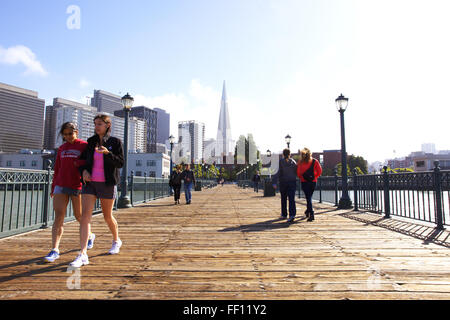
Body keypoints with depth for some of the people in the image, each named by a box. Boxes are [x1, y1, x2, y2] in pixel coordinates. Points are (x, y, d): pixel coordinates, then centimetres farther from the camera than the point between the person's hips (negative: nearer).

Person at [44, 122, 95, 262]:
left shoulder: (84, 146, -1)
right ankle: (55, 250, -3)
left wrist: (79, 163, -21)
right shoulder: (62, 148, 15)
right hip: (61, 186, 4)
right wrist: (53, 187, 18)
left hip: (77, 187, -4)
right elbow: (57, 169, 18)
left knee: (79, 216, 8)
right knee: (58, 216, -5)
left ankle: (90, 236, 35)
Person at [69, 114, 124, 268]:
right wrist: (83, 171, -3)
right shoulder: (91, 142, 9)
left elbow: (120, 163, -8)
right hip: (90, 182, 3)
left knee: (108, 216, 10)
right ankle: (83, 255, -8)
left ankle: (116, 241, 37)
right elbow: (83, 159, 18)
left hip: (107, 184, -3)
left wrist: (107, 153, -24)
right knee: (85, 216, -9)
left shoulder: (115, 142, -2)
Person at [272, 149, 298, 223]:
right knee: (292, 199, -5)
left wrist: (274, 181, -10)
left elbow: (279, 172, -12)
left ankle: (284, 214, 23)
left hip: (283, 182, -1)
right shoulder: (293, 161, 3)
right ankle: (292, 215, -19)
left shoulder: (281, 161, -6)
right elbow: (296, 172, 6)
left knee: (283, 199, 13)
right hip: (292, 182, 1)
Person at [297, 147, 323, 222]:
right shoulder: (315, 161, -1)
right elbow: (319, 171, -2)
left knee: (308, 198, -2)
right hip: (313, 182, 3)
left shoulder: (301, 162, -7)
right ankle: (308, 211, 36)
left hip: (304, 182, -3)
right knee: (309, 197, 21)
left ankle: (311, 214, -12)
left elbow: (298, 173, -6)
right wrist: (315, 177, 12)